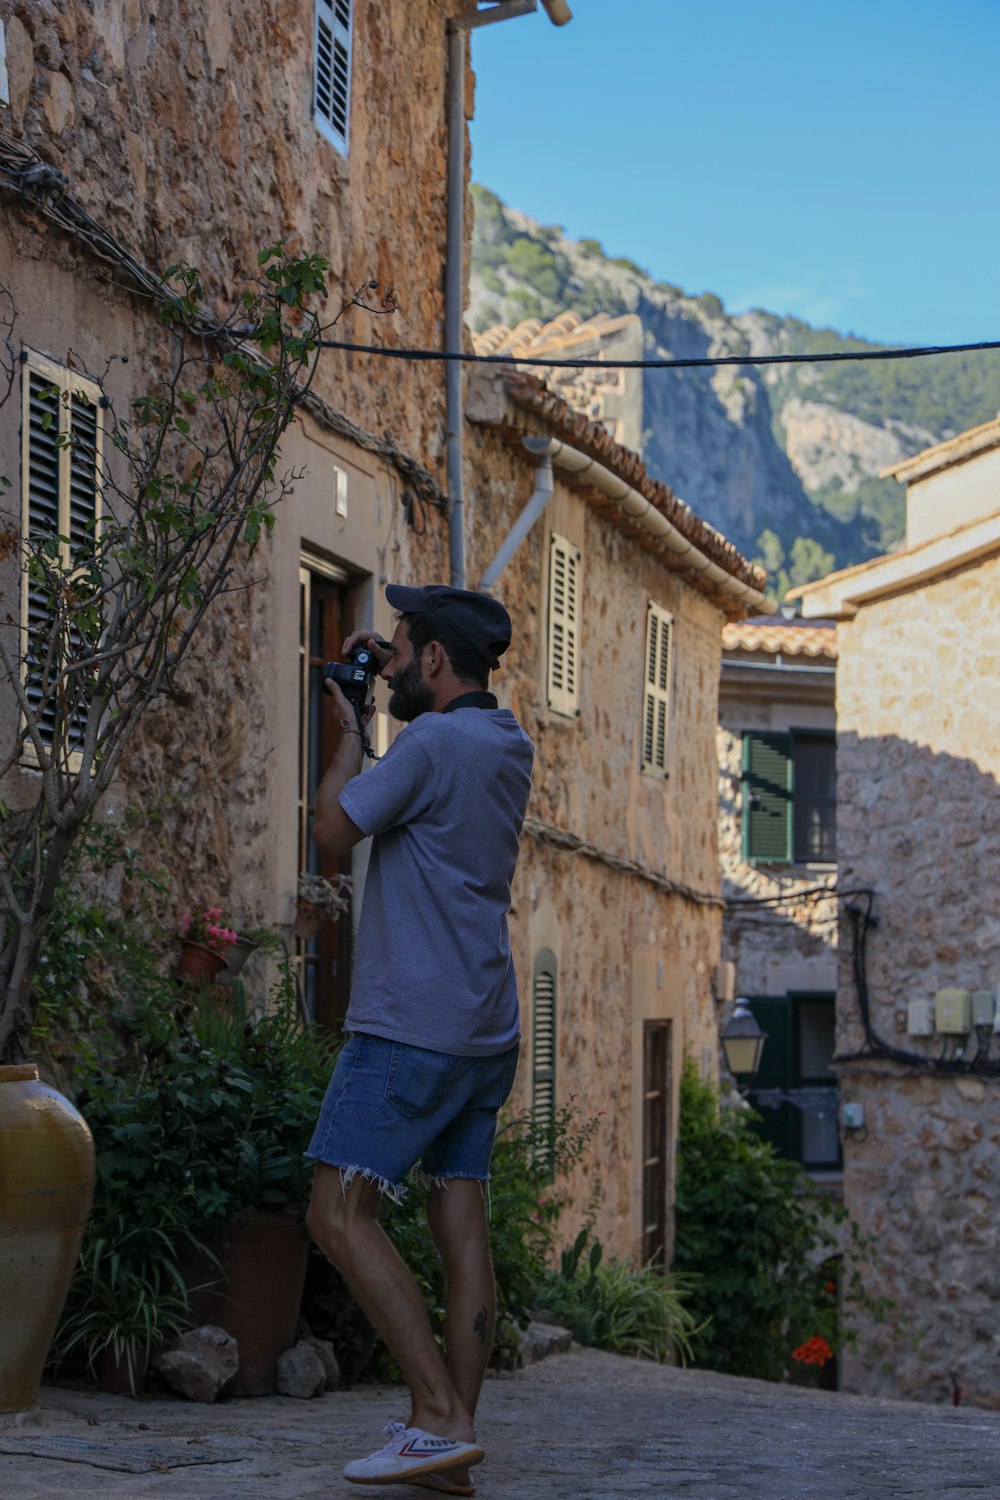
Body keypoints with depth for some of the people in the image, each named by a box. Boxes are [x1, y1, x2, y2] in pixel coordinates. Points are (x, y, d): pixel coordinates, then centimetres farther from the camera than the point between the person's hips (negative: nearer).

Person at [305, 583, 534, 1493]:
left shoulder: (432, 743, -14)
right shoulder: (509, 744, 14)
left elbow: (333, 830, -9)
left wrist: (350, 732, 4)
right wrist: (392, 685, 27)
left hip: (410, 1029, -9)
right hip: (486, 1033, 9)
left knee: (342, 1215, -8)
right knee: (463, 1226, 5)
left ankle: (440, 1417, -15)